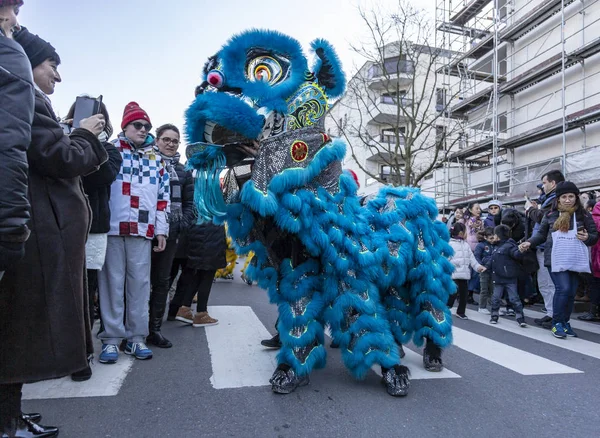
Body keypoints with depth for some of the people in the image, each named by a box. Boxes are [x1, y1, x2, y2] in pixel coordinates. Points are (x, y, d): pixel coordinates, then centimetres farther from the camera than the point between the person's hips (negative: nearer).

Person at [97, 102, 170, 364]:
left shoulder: (156, 159, 18)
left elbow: (163, 197, 15)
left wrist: (161, 230, 9)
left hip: (143, 230, 3)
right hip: (111, 227, -2)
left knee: (140, 282, 4)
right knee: (112, 281, 1)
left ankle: (136, 337, 13)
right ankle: (111, 338, 10)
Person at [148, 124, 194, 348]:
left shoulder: (183, 172, 14)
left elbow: (189, 203, 13)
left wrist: (183, 224, -1)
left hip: (170, 232, 4)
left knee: (162, 281, 9)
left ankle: (154, 329, 19)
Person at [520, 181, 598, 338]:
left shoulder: (583, 215, 4)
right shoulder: (550, 215, 4)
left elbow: (594, 235, 9)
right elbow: (542, 234, 12)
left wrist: (587, 238, -13)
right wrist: (529, 242, -3)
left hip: (575, 260, 2)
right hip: (556, 260, -2)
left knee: (571, 292, 7)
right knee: (563, 288, -12)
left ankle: (565, 322, 23)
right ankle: (557, 323, 3)